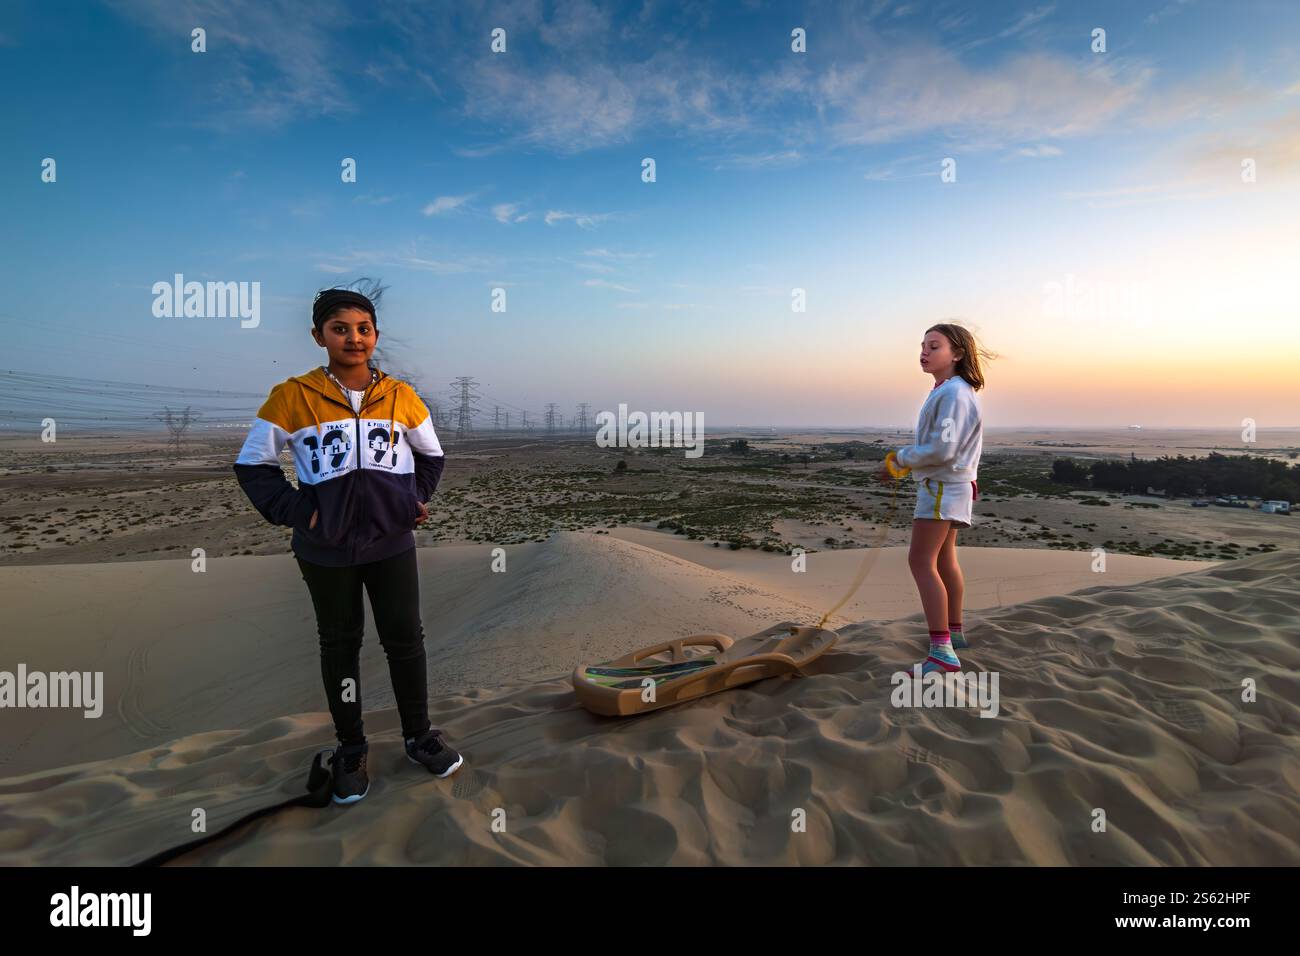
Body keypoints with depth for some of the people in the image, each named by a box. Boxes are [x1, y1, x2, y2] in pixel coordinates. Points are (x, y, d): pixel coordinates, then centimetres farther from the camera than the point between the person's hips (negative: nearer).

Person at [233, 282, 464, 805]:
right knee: (340, 645, 13)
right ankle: (350, 749, 30)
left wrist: (415, 500, 2)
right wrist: (295, 510, -10)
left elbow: (432, 456, 14)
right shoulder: (292, 396, -7)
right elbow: (252, 464, 0)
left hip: (391, 542, 2)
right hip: (327, 550, -1)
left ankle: (419, 737, 29)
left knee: (406, 640, 9)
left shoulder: (401, 396, 0)